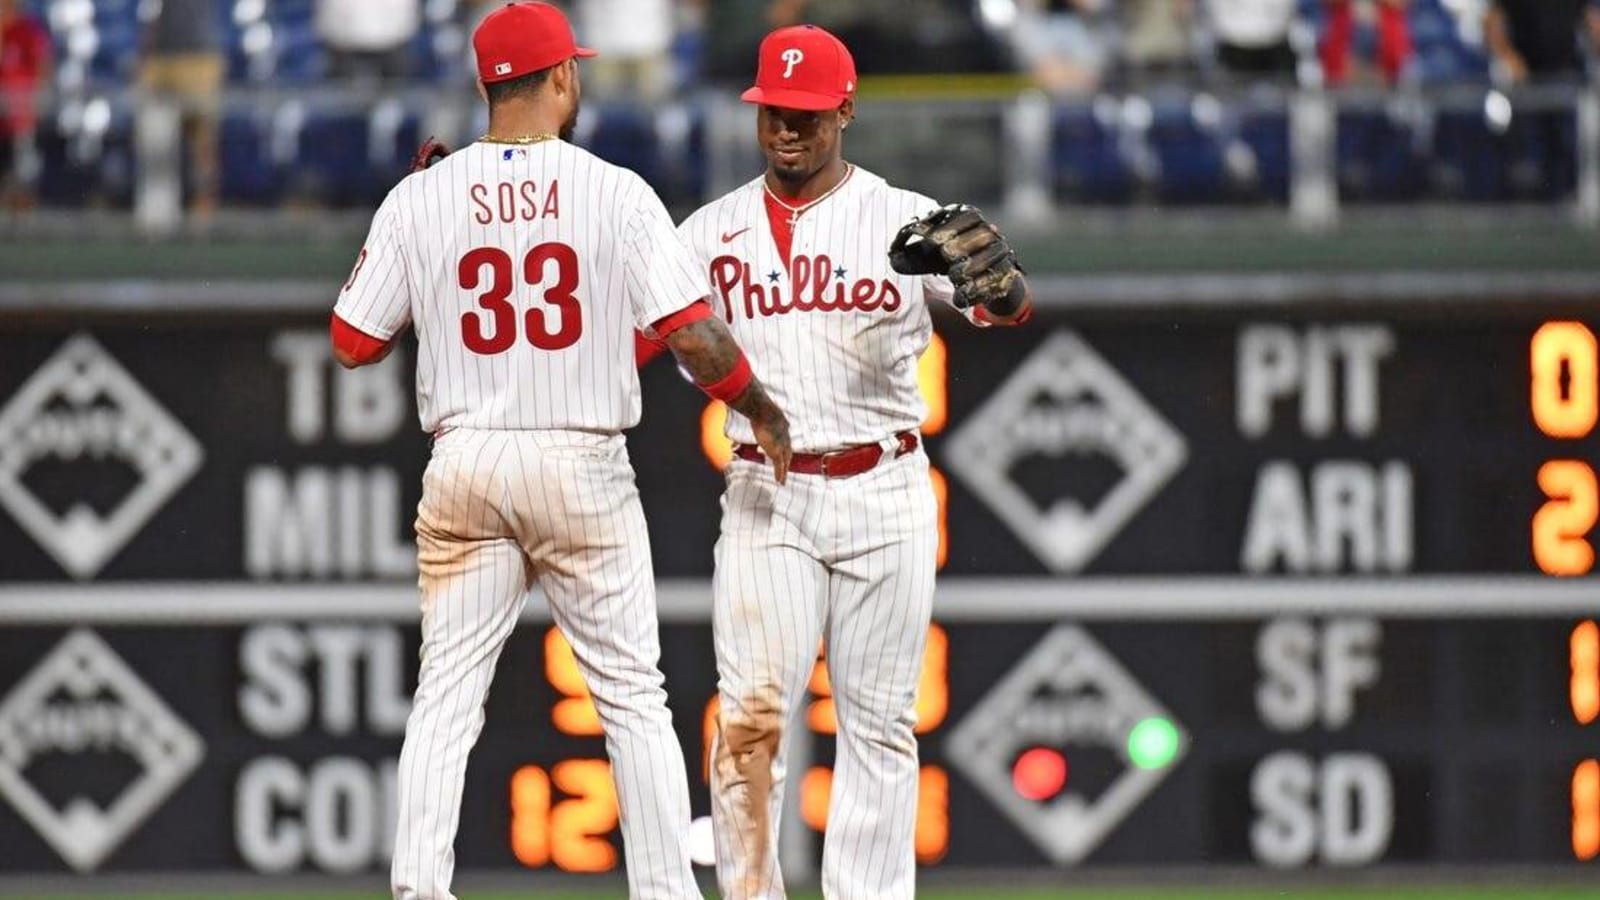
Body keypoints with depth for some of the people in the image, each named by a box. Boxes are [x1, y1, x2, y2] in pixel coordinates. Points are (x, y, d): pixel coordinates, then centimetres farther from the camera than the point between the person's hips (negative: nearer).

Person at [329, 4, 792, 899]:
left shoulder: (422, 198, 0)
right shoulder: (615, 193, -6)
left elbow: (353, 343, 5)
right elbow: (691, 330, -12)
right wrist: (764, 412, 5)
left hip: (465, 465, 2)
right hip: (583, 465, -2)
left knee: (447, 691, 6)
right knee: (633, 695, 6)